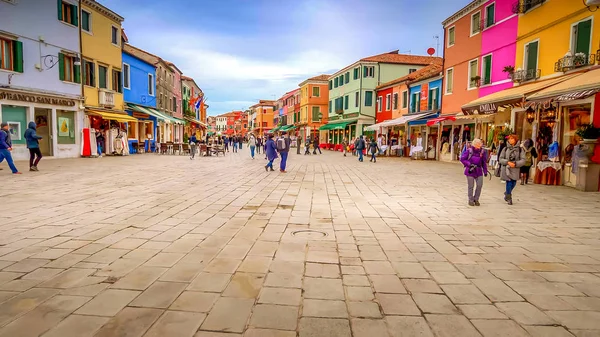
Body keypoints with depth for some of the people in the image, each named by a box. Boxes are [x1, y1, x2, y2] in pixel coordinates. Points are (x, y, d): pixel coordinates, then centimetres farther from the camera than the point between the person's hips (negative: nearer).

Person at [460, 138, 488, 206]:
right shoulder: (469, 151, -11)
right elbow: (462, 159, -7)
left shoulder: (482, 152, -1)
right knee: (471, 186, 4)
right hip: (470, 171, -3)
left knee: (479, 185, 2)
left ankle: (476, 199, 21)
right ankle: (471, 200, 18)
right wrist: (469, 164, -18)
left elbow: (484, 162, 8)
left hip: (479, 171, 3)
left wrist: (485, 171, 7)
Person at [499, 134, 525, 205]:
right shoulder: (505, 149, 4)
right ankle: (509, 198, 12)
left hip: (515, 169, 1)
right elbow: (500, 159, 3)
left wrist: (515, 164, -18)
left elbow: (523, 160, -2)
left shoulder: (520, 149, 2)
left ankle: (507, 194, 37)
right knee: (509, 182, -7)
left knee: (513, 183, 6)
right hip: (506, 168, -1)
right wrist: (508, 162, -13)